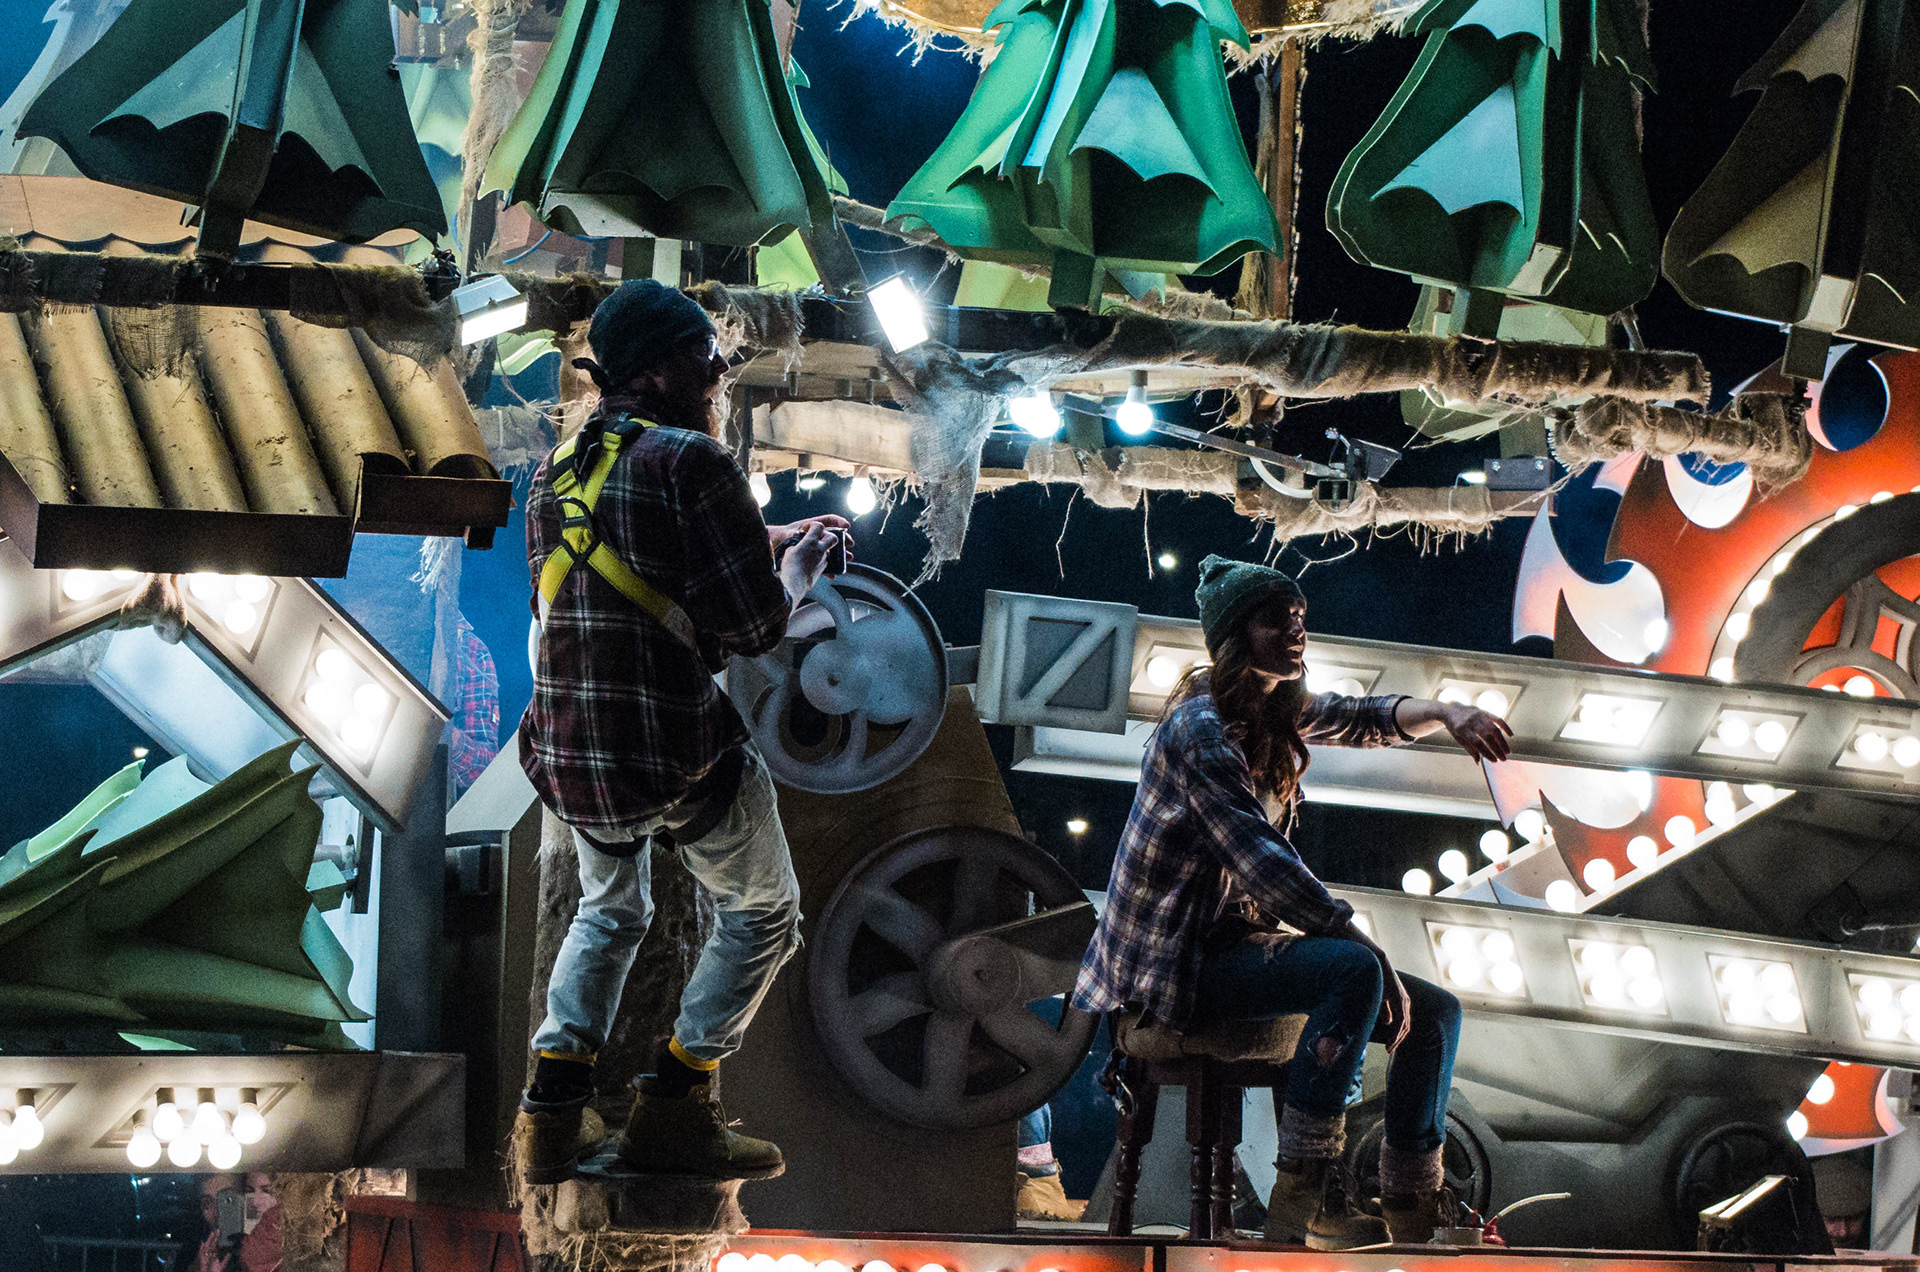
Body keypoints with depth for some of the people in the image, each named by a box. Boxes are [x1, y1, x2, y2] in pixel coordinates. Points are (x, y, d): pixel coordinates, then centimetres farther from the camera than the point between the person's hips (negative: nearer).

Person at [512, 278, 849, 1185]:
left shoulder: (557, 473, 12)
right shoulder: (689, 461, -13)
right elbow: (755, 623, -15)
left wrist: (767, 542, 22)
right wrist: (801, 562, 5)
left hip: (566, 756, 7)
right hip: (678, 753, -7)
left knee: (609, 913, 29)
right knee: (761, 911, 15)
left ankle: (552, 1110, 17)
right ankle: (675, 1106, 8)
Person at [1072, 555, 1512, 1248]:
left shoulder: (1281, 711, 10)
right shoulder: (1200, 728, -18)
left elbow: (1366, 719, 23)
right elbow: (1261, 862, -26)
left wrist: (1446, 713, -1)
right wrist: (1372, 955, -28)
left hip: (1241, 939, 10)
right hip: (1179, 962, -10)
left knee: (1435, 1012, 3)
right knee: (1353, 972, -33)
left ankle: (1412, 1215, 3)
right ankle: (1298, 1205, -33)